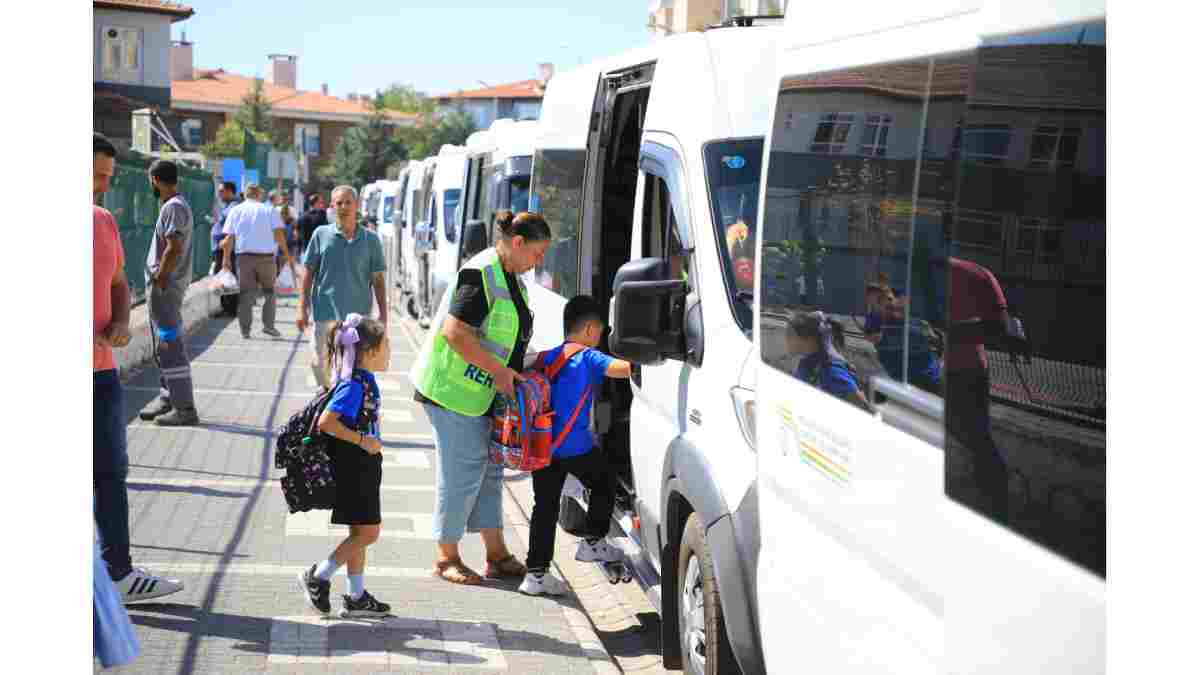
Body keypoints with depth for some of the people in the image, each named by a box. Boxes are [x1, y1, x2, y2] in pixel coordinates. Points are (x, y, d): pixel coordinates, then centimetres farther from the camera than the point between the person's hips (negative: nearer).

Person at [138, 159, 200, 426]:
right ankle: (168, 397, 27)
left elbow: (174, 248, -23)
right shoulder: (174, 205, 16)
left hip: (165, 286, -10)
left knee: (170, 345, -8)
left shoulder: (174, 207, -15)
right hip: (165, 285, 10)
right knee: (163, 346, 18)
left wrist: (160, 279, -17)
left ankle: (184, 408, -7)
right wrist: (158, 278, 13)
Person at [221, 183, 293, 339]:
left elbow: (229, 238, 4)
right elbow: (278, 234, -3)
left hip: (244, 256, 1)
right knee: (269, 291, 12)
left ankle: (245, 329, 1)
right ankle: (268, 325, 2)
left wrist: (227, 258, 9)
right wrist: (286, 253, 4)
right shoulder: (269, 210, 4)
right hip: (266, 256, -1)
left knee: (246, 294, 4)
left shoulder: (236, 211, 9)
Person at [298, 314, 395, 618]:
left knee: (361, 533, 14)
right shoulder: (353, 386, -20)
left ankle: (356, 597, 21)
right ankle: (318, 576, 5)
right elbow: (326, 422, -26)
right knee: (367, 532, -5)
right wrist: (362, 440, -22)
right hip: (353, 470, -10)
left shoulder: (366, 382, 9)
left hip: (364, 470, 10)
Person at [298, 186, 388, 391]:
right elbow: (307, 273, 5)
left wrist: (383, 315, 1)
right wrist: (303, 309, 0)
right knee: (321, 363, 10)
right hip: (325, 313, 1)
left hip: (358, 315, 0)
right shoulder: (322, 234, 1)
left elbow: (378, 280, 5)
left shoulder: (371, 239, 2)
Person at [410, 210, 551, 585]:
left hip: (484, 390, 10)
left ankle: (496, 554, 21)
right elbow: (454, 332, -25)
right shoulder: (481, 274, -19)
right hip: (453, 388, -10)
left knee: (489, 470, 13)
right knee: (462, 471, -4)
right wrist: (498, 369, -21)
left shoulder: (510, 277, 12)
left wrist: (514, 372, 10)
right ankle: (446, 557, 9)